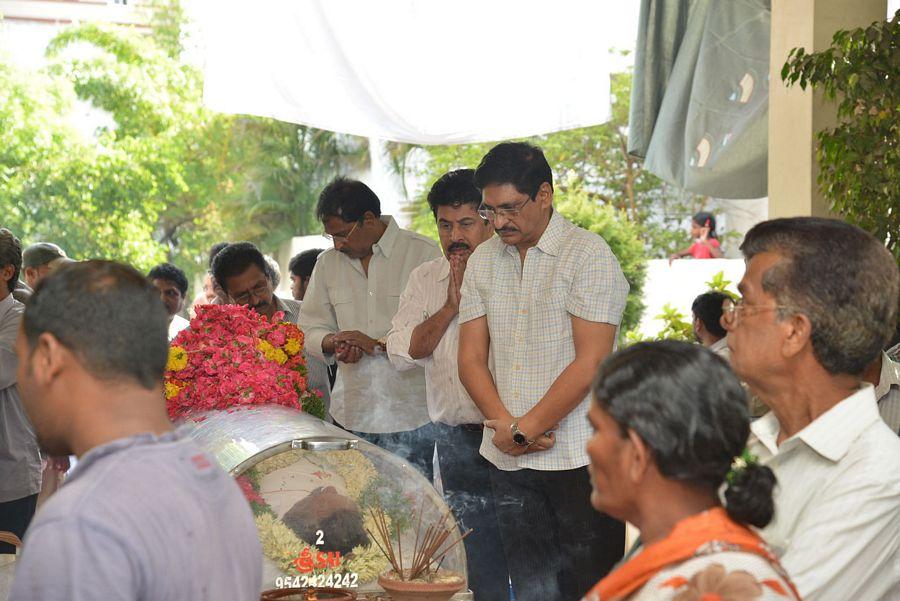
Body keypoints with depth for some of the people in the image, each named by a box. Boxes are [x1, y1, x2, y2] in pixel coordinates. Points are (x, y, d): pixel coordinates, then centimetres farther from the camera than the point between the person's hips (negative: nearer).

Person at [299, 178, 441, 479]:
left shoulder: (423, 254, -4)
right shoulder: (328, 263, 14)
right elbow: (311, 328, 18)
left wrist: (379, 345, -13)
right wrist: (334, 342, -4)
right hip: (350, 416, 4)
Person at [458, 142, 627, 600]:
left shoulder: (588, 254, -6)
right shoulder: (482, 261, 12)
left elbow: (591, 362, -13)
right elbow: (471, 358, 10)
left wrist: (524, 430, -11)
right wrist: (503, 425, -7)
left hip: (578, 459, -5)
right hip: (508, 461, 5)